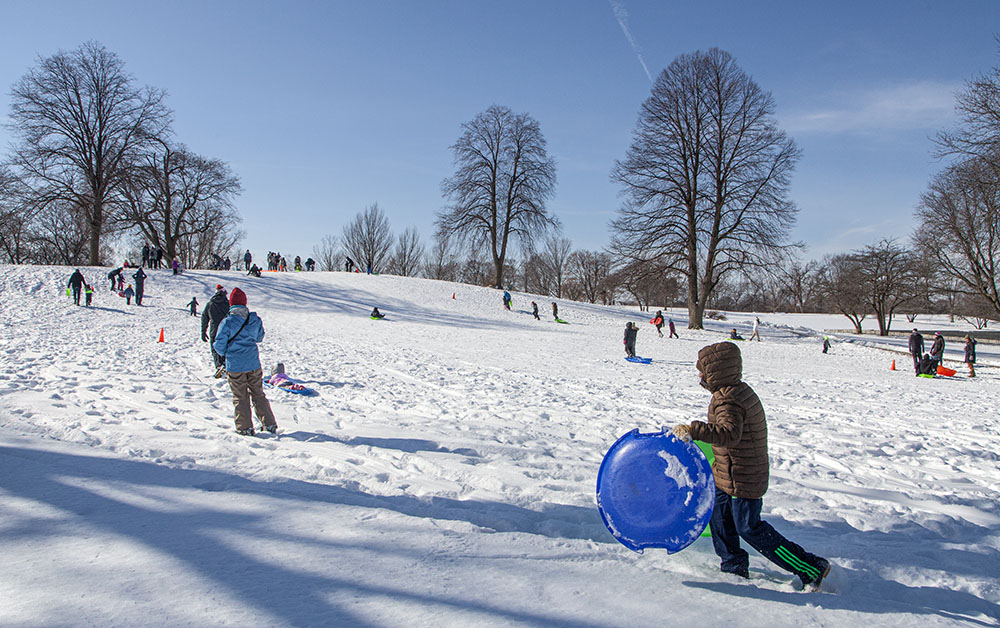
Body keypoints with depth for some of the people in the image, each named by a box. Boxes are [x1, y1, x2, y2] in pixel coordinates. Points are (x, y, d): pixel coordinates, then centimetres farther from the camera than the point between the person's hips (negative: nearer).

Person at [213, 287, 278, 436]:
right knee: (258, 394, 15)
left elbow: (219, 345, -10)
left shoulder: (227, 322, -14)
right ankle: (269, 424, 18)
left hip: (235, 366, -3)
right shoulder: (255, 320, -2)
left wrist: (223, 352, 11)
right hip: (254, 364, 3)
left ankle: (245, 428, 13)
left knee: (240, 397, 9)